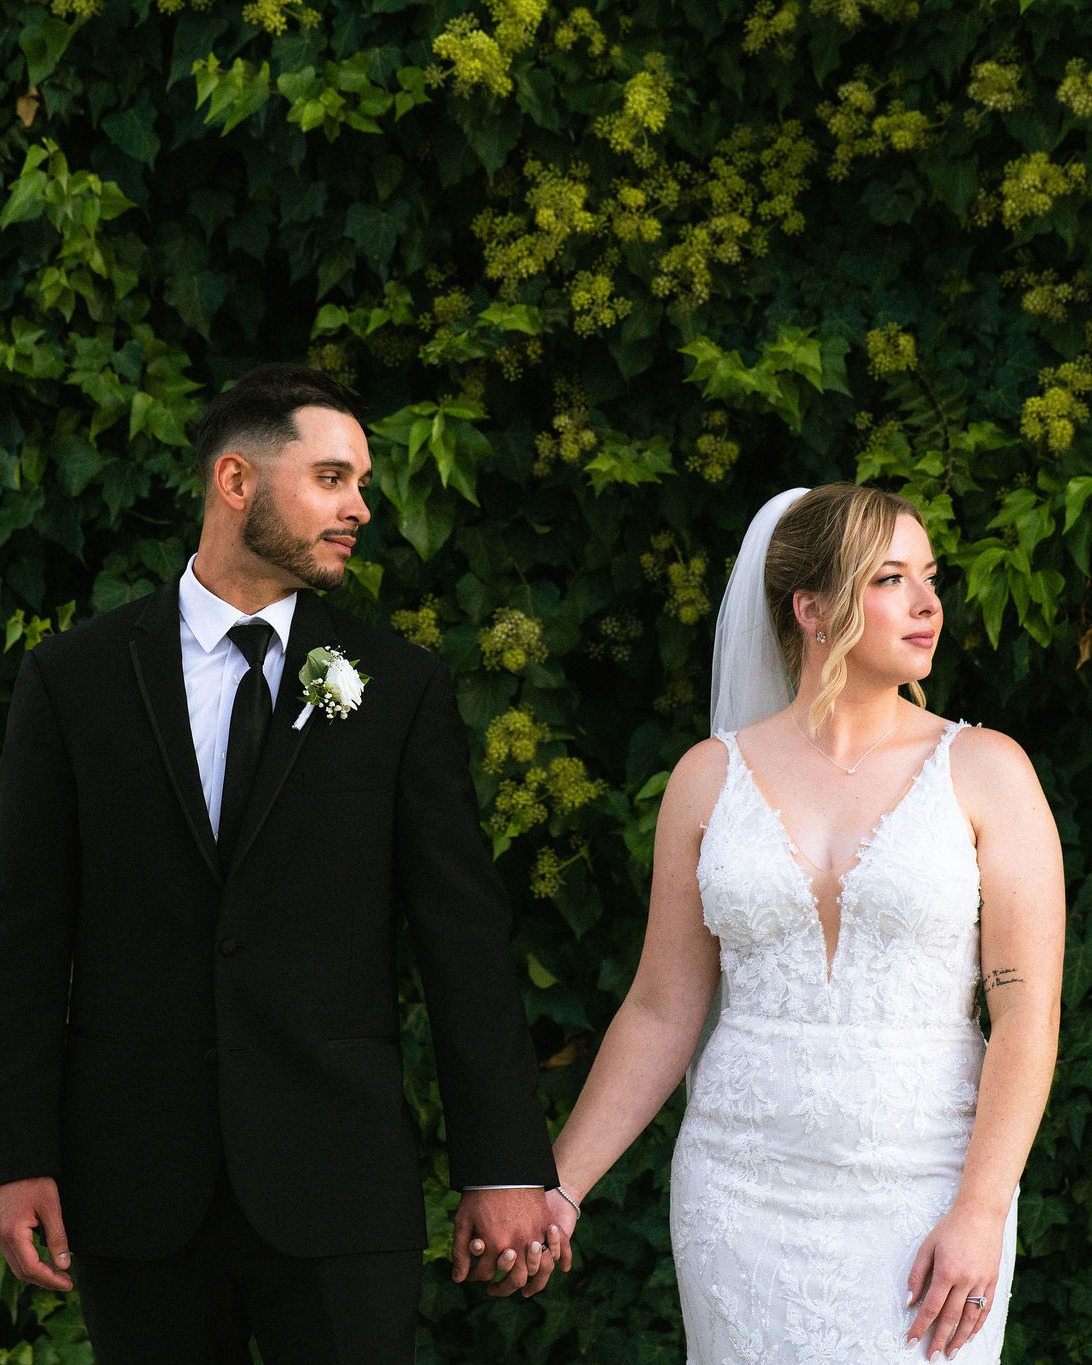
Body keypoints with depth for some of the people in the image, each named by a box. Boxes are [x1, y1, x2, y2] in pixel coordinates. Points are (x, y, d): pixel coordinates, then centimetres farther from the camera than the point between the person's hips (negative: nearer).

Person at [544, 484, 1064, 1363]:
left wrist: (980, 1216, -14)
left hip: (923, 1199, -1)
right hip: (745, 1195, 2)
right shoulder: (711, 779, 4)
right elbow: (661, 1013, 9)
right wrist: (557, 1188, 5)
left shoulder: (985, 773, -1)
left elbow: (1028, 1012, -6)